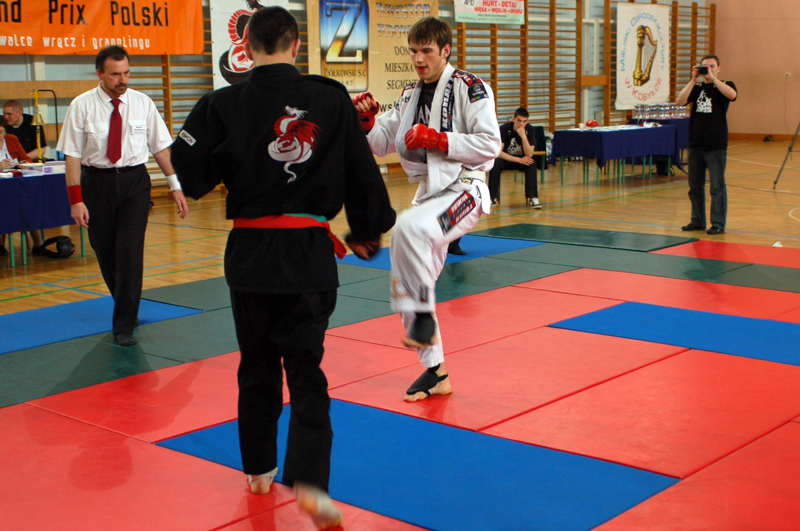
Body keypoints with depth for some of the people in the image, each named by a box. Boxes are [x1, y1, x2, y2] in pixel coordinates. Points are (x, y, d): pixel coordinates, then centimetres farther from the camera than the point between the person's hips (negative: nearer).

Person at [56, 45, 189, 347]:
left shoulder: (143, 104, 0)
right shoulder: (82, 106, -5)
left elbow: (160, 147, 5)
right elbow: (72, 156, -5)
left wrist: (176, 186, 0)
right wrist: (76, 199, -11)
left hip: (135, 182, 0)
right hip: (97, 183, 1)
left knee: (130, 252, -8)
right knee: (105, 252, 11)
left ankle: (125, 325, 1)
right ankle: (127, 310, 36)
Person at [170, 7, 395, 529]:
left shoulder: (224, 104, -7)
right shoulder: (331, 98, -5)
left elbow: (192, 174, -2)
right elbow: (362, 171, 2)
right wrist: (367, 231, 16)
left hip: (250, 251, 1)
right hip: (309, 251, -1)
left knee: (258, 366, 18)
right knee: (305, 371, 6)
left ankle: (259, 470, 32)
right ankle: (309, 481, -8)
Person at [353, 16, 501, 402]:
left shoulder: (469, 88, -9)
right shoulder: (410, 95, 13)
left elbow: (490, 143, -16)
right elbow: (383, 144, 16)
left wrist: (437, 139, -21)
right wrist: (368, 121, -4)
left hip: (464, 189, -8)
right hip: (429, 192, 8)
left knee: (409, 227, -38)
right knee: (405, 281, 8)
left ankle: (425, 316, -19)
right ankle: (435, 372, 22)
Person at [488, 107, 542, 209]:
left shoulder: (529, 129, -13)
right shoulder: (504, 128, -18)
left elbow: (529, 154, -20)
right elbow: (498, 152, -23)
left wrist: (523, 136, -33)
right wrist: (518, 160, -29)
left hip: (522, 160, 1)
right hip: (506, 159, -1)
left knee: (532, 164, -31)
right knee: (495, 163, -33)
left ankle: (533, 198, -27)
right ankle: (492, 198, -25)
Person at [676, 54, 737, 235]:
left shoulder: (725, 85, 3)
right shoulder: (697, 88, 12)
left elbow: (732, 94, -21)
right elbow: (680, 101, -5)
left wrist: (713, 78, -18)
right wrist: (693, 80, -9)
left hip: (716, 145, -4)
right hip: (695, 144, 4)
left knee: (717, 187, -2)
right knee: (695, 186, 10)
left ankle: (718, 224, 5)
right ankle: (697, 221, 21)